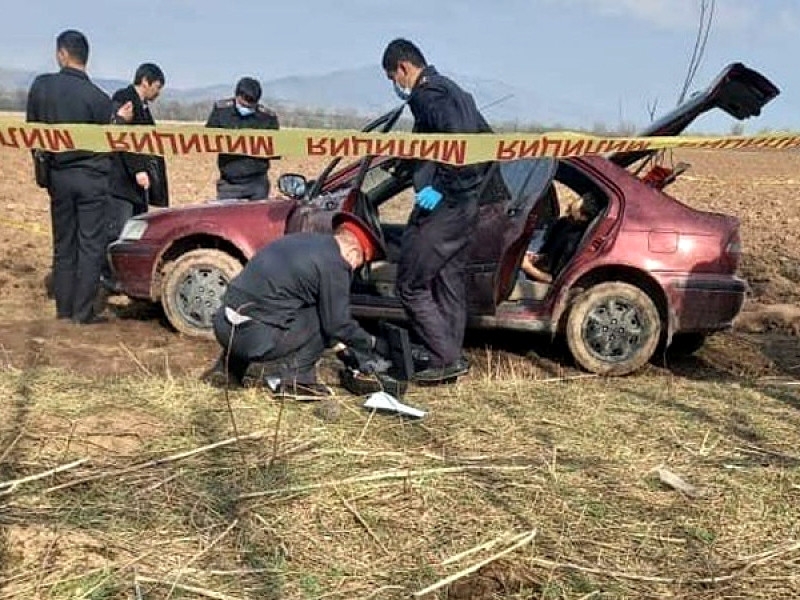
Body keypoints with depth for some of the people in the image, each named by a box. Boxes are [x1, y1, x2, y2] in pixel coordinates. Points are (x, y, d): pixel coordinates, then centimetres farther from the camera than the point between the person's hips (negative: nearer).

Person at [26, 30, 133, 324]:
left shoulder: (41, 86, -2)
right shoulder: (98, 98, -12)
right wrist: (119, 120, 9)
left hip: (57, 175, 4)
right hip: (91, 177, -3)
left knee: (63, 244, 13)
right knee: (91, 245, 2)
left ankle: (64, 308, 16)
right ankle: (83, 312, 1)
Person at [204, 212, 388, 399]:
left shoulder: (304, 240, 19)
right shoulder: (333, 264, -8)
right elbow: (337, 323, -3)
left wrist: (339, 345, 35)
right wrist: (373, 344, 14)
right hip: (255, 337, -8)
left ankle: (227, 369, 28)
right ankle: (295, 380, 2)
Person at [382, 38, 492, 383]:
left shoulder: (426, 94, -11)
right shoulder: (454, 92, 19)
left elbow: (461, 139, -26)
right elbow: (487, 138, 21)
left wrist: (440, 186, -22)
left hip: (440, 205, -10)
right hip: (466, 203, 10)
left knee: (411, 284, -3)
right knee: (450, 283, 14)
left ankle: (447, 358, -3)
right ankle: (450, 360, 21)